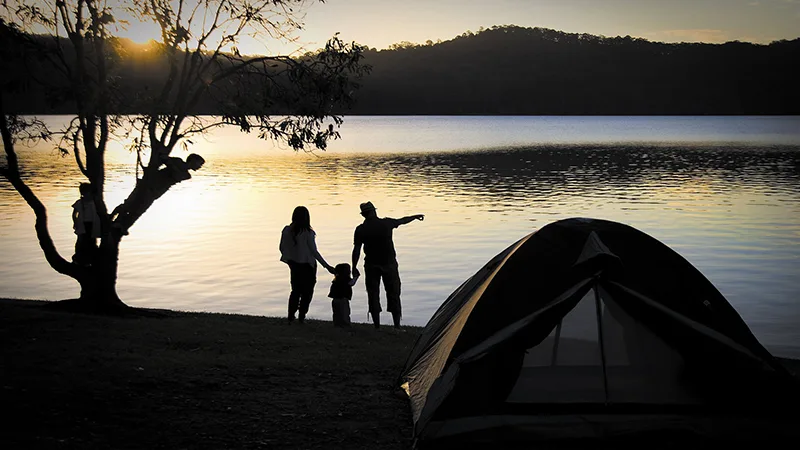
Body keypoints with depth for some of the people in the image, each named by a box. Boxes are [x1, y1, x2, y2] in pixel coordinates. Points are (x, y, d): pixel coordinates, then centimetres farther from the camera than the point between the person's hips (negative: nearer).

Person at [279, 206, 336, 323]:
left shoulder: (287, 231, -6)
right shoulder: (308, 233, -18)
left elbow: (282, 248, 2)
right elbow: (314, 251, -16)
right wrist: (326, 266, -10)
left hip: (294, 264, 4)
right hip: (307, 265, -4)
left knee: (295, 290, 18)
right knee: (307, 291, 10)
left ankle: (291, 317, 13)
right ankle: (301, 317, 8)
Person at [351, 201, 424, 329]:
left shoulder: (360, 229, -6)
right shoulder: (386, 223, -2)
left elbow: (356, 250, -6)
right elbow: (402, 221, 16)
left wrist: (354, 267, 2)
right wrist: (415, 217, 34)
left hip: (371, 266, 0)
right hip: (389, 263, 1)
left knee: (373, 295, 7)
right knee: (393, 294, 8)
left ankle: (377, 326, 7)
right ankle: (397, 325, 6)